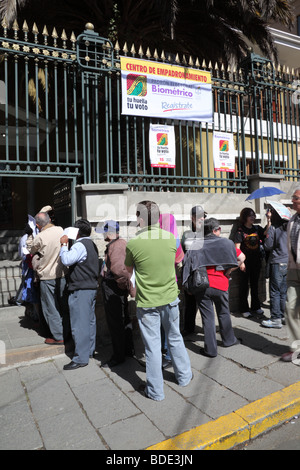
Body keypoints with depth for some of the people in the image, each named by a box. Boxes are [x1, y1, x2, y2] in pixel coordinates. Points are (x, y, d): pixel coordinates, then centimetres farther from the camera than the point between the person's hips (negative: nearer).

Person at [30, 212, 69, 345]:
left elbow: (32, 253, 2)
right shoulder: (61, 230, -4)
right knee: (63, 305, 15)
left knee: (51, 308, 7)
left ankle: (58, 337, 13)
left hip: (47, 277, -5)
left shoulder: (39, 238, -16)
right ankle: (66, 333, 25)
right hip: (62, 274, 5)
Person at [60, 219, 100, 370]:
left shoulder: (80, 245, -16)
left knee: (79, 324, -3)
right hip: (92, 287, 10)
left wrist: (64, 245, -14)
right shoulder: (92, 245, 14)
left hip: (80, 290, -10)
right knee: (90, 321, 18)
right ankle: (89, 350, 30)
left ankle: (81, 358, 4)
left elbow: (66, 260, -27)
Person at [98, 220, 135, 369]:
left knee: (115, 323, 1)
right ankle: (129, 349, 34)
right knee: (123, 319, 20)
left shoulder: (115, 246, -21)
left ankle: (118, 356, 14)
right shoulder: (121, 242, 12)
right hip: (119, 288, 11)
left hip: (113, 288, -10)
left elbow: (118, 269, -32)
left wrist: (130, 288, -24)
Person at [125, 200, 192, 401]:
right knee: (175, 338, 22)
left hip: (147, 303, -3)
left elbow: (128, 272, 1)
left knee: (153, 347, 9)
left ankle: (156, 391, 24)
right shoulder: (171, 238, -6)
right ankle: (184, 376, 40)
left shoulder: (133, 244, -16)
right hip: (170, 298, 4)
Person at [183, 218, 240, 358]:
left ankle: (211, 349, 15)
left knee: (207, 317, 8)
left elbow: (186, 264, -3)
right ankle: (228, 339, 41)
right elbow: (241, 258, -4)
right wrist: (227, 272, 7)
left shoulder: (196, 245, 1)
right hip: (220, 284, 0)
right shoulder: (226, 243, -1)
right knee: (223, 313, 22)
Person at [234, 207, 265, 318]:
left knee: (255, 284, 15)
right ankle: (244, 309, 14)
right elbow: (237, 248, -10)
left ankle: (255, 306, 29)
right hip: (245, 261, -4)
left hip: (256, 260, 5)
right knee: (244, 285, 5)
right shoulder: (240, 230, -7)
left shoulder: (257, 229, 7)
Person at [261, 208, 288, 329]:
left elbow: (268, 246, -9)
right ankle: (284, 315, 21)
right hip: (288, 262, 6)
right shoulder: (288, 226, 6)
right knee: (284, 291, 14)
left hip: (277, 263, -6)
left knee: (275, 292, -1)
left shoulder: (273, 228, -11)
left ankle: (276, 319, 1)